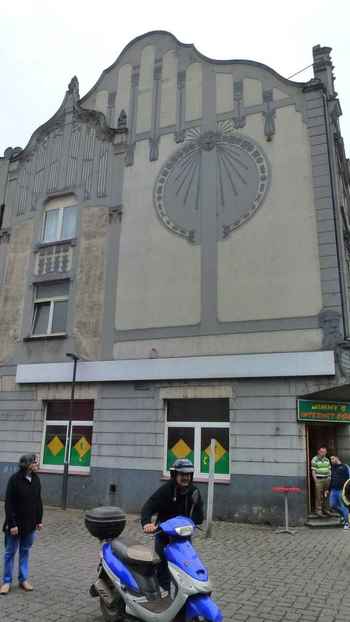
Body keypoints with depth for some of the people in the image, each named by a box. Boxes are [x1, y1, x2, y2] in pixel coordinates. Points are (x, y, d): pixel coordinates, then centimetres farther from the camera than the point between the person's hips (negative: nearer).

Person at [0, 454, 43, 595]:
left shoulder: (36, 479, -1)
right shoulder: (14, 479, -18)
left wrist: (39, 520, 6)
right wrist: (12, 524, -17)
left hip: (30, 524, 5)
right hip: (16, 523, -5)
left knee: (25, 551, 15)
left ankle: (23, 579, 27)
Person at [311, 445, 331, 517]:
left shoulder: (327, 460, 11)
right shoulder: (314, 460, -7)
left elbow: (329, 470, 16)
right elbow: (313, 471, -8)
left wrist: (330, 478, 7)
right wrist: (316, 481, -12)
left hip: (326, 479, 6)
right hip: (319, 479, -6)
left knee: (326, 495, 10)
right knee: (318, 496, -3)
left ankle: (325, 509, 22)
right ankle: (318, 510, 5)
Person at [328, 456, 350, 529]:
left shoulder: (344, 467, -2)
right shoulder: (332, 468, 16)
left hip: (341, 490, -6)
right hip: (333, 490, 6)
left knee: (343, 506, -2)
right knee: (332, 505, 2)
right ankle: (344, 515, 24)